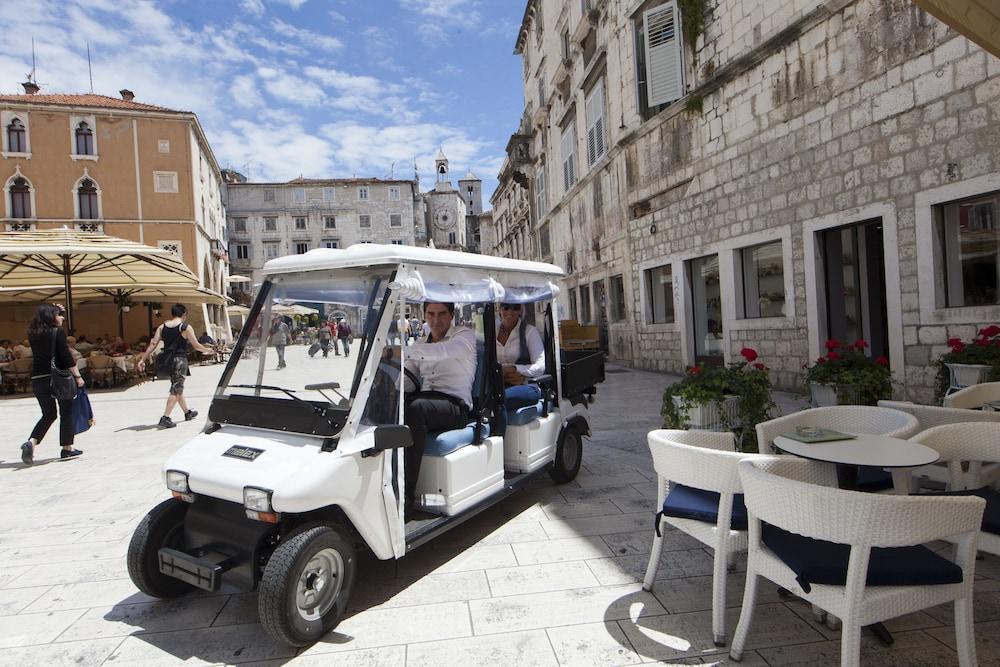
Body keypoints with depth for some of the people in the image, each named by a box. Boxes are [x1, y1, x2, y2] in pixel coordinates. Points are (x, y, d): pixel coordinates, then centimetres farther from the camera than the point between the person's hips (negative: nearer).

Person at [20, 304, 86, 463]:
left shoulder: (33, 334, 8)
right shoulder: (58, 332, -9)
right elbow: (66, 357, -13)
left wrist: (59, 311, 25)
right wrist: (77, 376, -8)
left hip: (37, 378, 6)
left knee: (48, 414, 16)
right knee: (66, 412, 8)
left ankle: (31, 442, -5)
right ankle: (67, 448, 11)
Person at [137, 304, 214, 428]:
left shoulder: (162, 327, 8)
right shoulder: (186, 327, -7)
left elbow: (153, 344, 1)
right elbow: (196, 345, -4)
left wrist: (143, 359, 2)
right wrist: (207, 350, 15)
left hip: (167, 361, 7)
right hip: (179, 359, -7)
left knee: (177, 388, 19)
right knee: (176, 389, -3)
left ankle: (187, 412, 34)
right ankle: (165, 418, -11)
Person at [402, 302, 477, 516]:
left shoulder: (465, 336, 5)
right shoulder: (419, 345, 25)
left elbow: (443, 351, -19)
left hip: (455, 404, -5)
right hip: (425, 399, 6)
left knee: (416, 409, -36)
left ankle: (406, 493, -35)